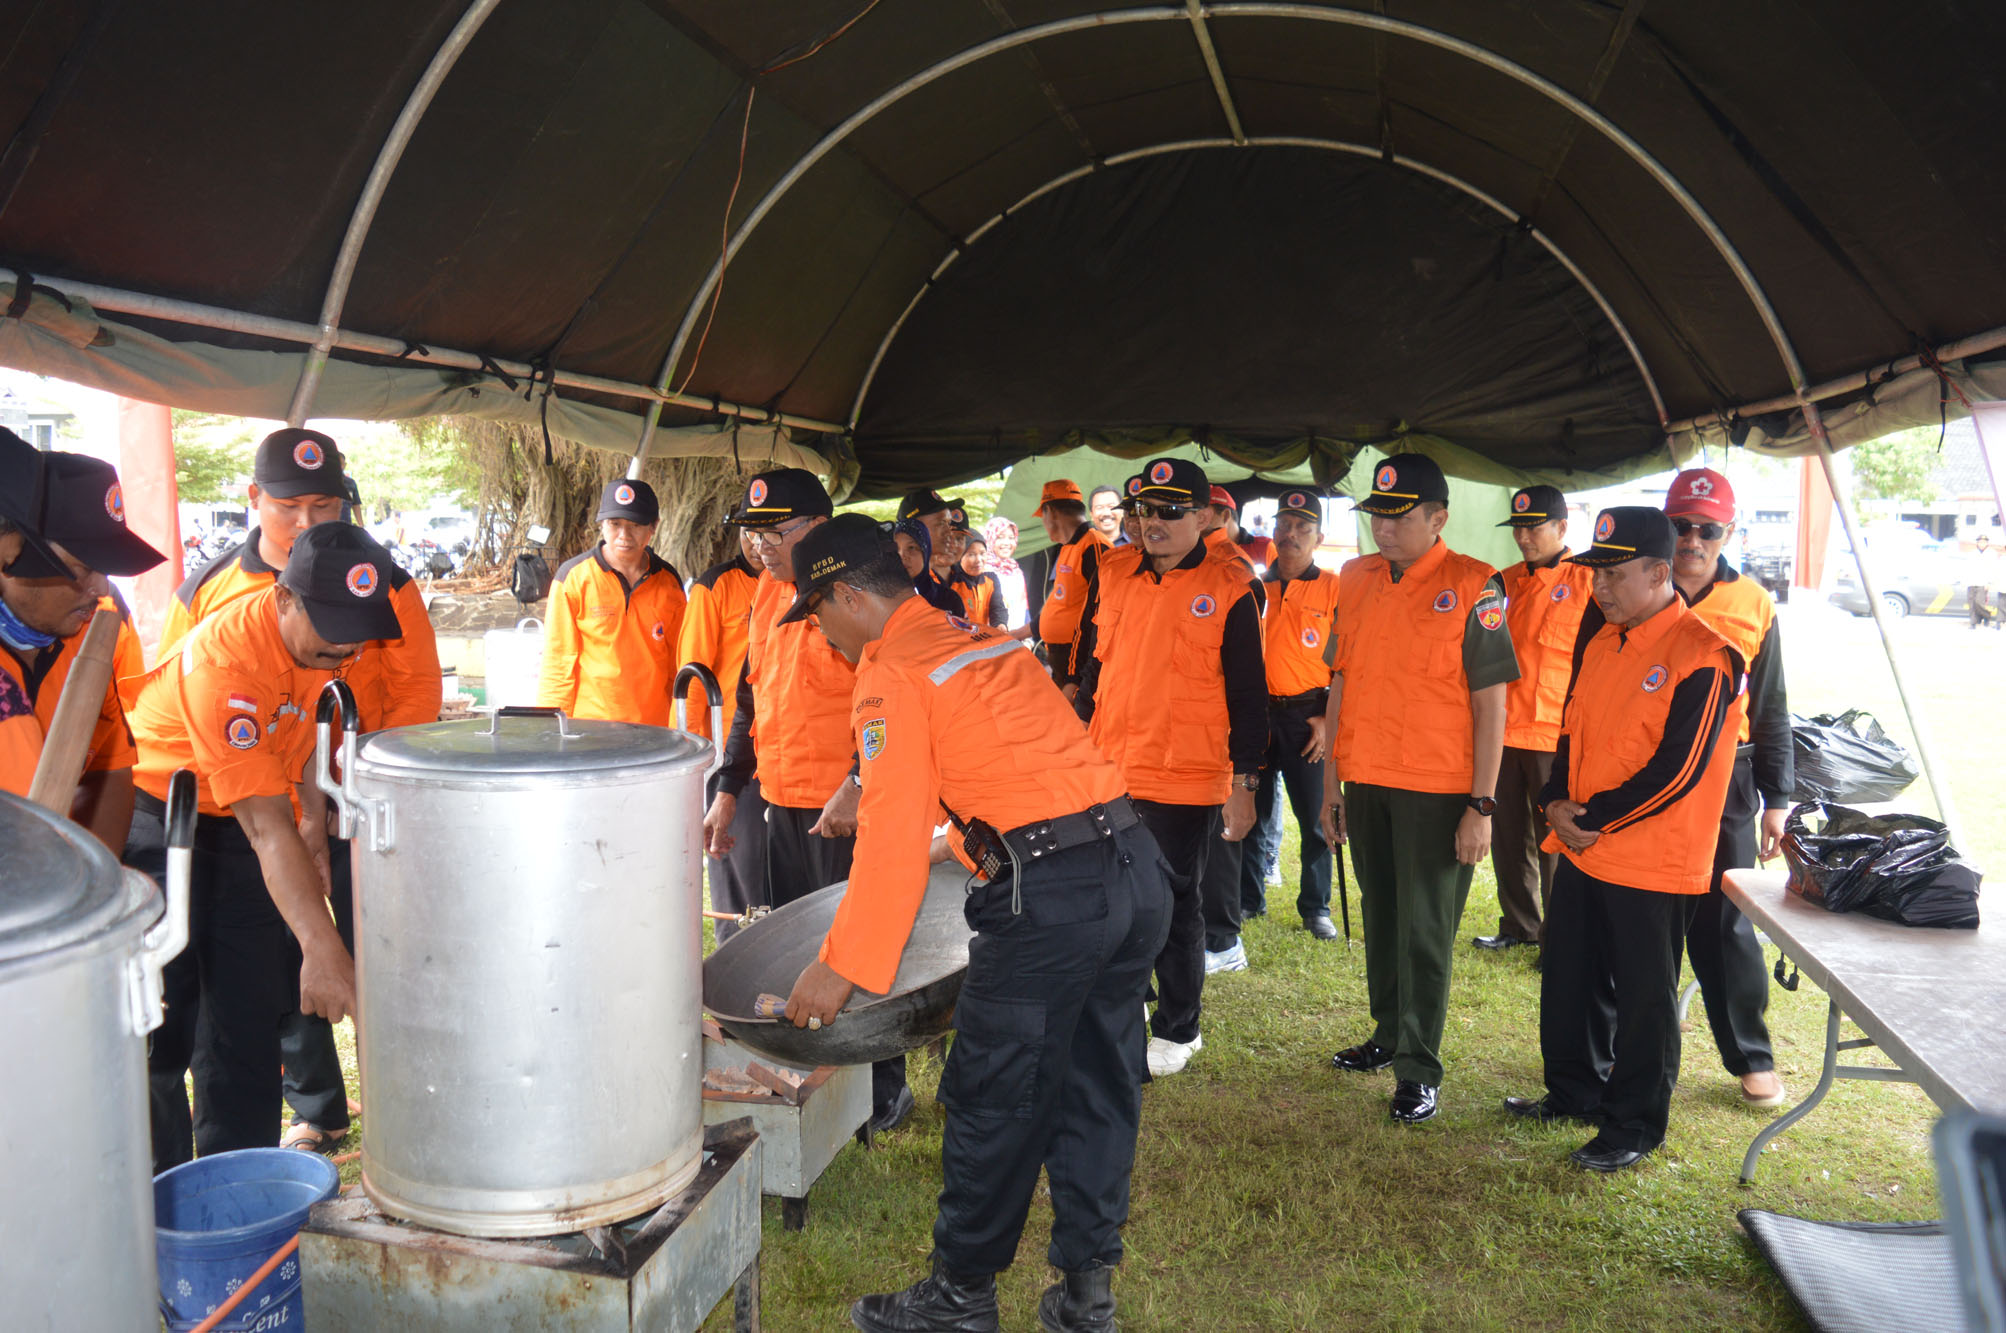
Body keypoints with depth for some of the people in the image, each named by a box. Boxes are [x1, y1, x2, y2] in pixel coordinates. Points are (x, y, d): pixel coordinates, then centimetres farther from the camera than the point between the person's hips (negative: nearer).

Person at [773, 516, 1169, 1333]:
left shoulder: (889, 675, -5)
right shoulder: (986, 642, 20)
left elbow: (892, 835, -12)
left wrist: (840, 967, -7)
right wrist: (962, 843, 46)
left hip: (1051, 896, -9)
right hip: (1136, 871, 9)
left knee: (992, 1098, 8)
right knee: (1098, 1089, 17)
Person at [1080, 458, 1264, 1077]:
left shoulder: (1229, 590, -7)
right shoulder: (1116, 575, 7)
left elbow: (1248, 695, -6)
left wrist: (1244, 781, -9)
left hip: (1186, 781, -5)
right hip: (1109, 772, 5)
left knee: (1173, 903, 6)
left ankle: (1177, 1030, 24)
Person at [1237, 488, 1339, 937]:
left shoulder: (1334, 589, 0)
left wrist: (1328, 718, -8)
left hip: (1308, 718, -3)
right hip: (1257, 714, 3)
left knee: (1315, 816, 3)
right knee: (1251, 811, 9)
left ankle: (1316, 907, 16)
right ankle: (1248, 897, 24)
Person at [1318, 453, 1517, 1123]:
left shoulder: (1473, 586, -9)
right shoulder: (1356, 580, 7)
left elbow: (1489, 702, -9)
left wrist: (1482, 804, -12)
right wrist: (1330, 785, 11)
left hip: (1437, 791, -5)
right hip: (1365, 783, 5)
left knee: (1424, 930, 2)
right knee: (1381, 917, 17)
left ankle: (1419, 1069, 14)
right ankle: (1389, 1034, 33)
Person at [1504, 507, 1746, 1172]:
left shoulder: (1703, 657, -16)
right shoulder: (1602, 642, 9)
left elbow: (1678, 769, -20)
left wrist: (1594, 820, -16)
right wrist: (1557, 802, -2)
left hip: (1649, 860, -8)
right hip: (1582, 849, 8)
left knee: (1643, 997, 7)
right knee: (1570, 979, 18)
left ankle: (1634, 1126, 22)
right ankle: (1575, 1092, 37)